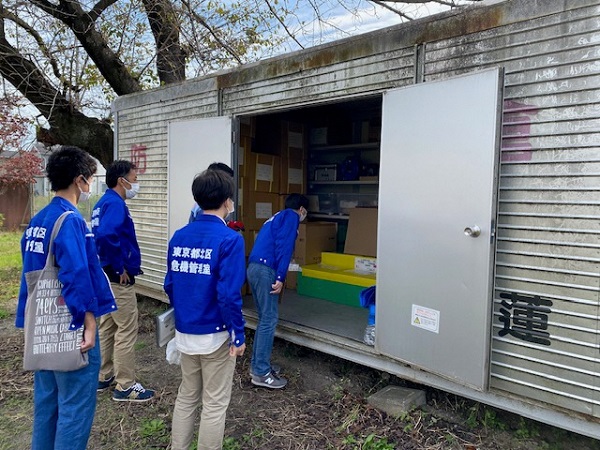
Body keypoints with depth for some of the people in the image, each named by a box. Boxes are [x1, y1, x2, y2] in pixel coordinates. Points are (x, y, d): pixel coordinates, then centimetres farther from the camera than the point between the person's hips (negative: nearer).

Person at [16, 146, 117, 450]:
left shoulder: (36, 221, 9)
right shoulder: (70, 219, -19)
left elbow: (33, 272, 15)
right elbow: (77, 277, -26)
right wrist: (89, 325, -19)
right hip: (70, 328, -9)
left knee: (45, 402, 20)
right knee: (75, 408, 3)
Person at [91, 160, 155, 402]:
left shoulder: (104, 202, 13)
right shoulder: (115, 203, -18)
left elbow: (100, 234, 20)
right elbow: (106, 235, -35)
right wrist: (120, 267, -23)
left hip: (105, 275, 10)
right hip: (118, 279, -10)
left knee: (106, 327, 18)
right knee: (126, 331, -1)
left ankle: (103, 377, 31)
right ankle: (125, 386, 9)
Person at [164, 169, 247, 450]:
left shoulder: (179, 236, 1)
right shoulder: (229, 239, -18)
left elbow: (170, 285, 7)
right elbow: (229, 295, -22)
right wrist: (238, 335, -11)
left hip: (184, 332, 6)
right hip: (215, 334, -6)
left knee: (186, 396, 23)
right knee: (215, 403, 11)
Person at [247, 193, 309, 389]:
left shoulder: (277, 217, 28)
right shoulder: (291, 216, 2)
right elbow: (284, 246, -13)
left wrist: (277, 273, 47)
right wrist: (280, 277, -18)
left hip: (254, 268, 9)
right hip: (265, 270, -9)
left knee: (264, 318, 16)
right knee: (269, 319, -5)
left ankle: (257, 364, 23)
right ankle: (261, 373, 0)